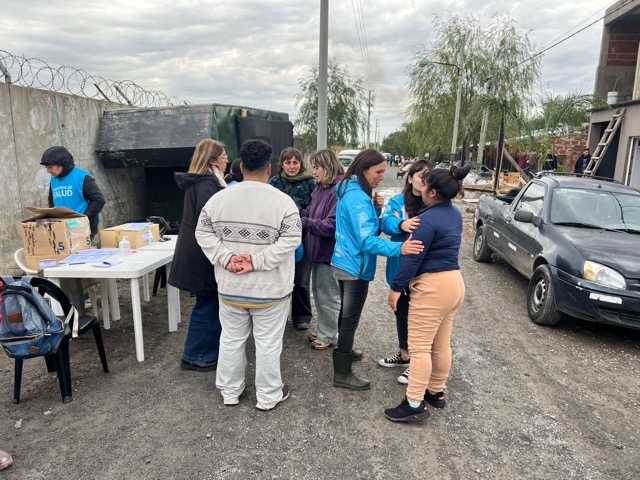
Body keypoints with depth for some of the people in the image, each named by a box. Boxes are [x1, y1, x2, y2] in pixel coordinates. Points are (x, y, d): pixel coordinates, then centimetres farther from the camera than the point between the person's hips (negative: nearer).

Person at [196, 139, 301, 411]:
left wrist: (226, 259, -8)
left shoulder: (219, 198, 0)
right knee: (268, 344, 11)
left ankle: (229, 392, 34)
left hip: (230, 287, 4)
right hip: (270, 289, -3)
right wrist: (257, 261, -17)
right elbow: (290, 241, -18)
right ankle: (268, 396, 26)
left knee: (231, 340, 19)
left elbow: (203, 234, 0)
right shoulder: (282, 201, -12)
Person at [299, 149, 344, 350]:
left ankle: (330, 336, 23)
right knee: (318, 292, 20)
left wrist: (303, 222, -27)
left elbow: (332, 225, -26)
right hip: (318, 249, 9)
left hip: (330, 251, -9)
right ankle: (322, 331, 36)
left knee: (328, 295, 5)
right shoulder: (320, 188, 9)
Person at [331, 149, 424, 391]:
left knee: (346, 313, 24)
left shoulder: (350, 192, 8)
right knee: (351, 318, 0)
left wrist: (376, 209, -3)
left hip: (344, 263, 10)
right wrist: (399, 248, -40)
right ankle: (342, 374, 11)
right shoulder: (359, 199, -24)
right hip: (355, 266, -10)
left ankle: (344, 351, 43)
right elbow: (367, 240, -30)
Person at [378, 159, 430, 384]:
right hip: (400, 269, 4)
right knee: (401, 311, 18)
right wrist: (402, 224, -39)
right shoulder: (397, 202, 1)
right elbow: (387, 222, -17)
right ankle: (403, 354, 39)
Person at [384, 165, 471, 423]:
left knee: (419, 347, -2)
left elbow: (413, 258, -19)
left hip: (433, 286, -9)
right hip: (454, 282, 10)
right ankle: (436, 392, 32)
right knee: (441, 344, 18)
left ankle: (414, 404, 4)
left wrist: (396, 287, -12)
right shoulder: (455, 214, 8)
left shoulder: (429, 219, -19)